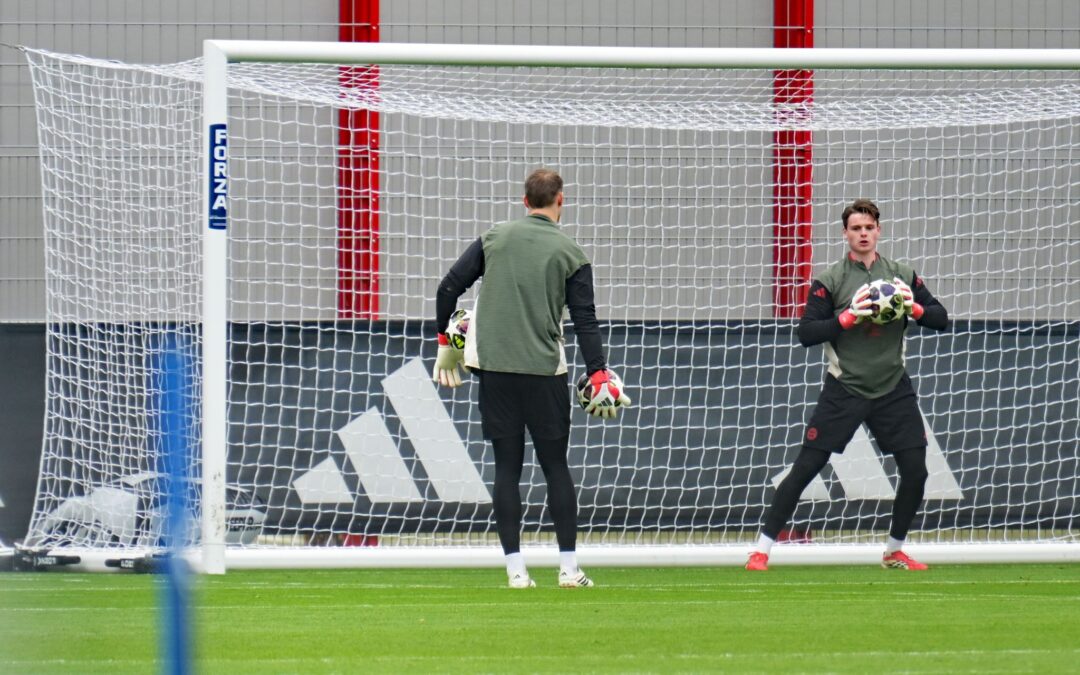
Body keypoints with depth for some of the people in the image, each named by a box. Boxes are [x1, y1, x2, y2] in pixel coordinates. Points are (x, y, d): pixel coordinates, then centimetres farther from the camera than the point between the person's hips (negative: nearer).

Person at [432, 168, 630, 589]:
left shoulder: (494, 239, 6)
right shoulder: (570, 253, 1)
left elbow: (449, 289, 4)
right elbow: (585, 321, -5)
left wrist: (445, 344, 17)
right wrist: (599, 378, -5)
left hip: (494, 367, 2)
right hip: (544, 371, -2)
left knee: (507, 466, 4)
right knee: (555, 466, 5)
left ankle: (516, 570, 1)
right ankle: (569, 568, 4)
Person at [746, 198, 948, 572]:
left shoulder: (902, 275, 5)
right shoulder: (830, 281, -4)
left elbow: (941, 317, 5)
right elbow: (806, 333, -11)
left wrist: (915, 308, -16)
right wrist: (848, 317, -24)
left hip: (892, 389, 3)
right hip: (844, 389, -3)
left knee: (915, 470, -2)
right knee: (805, 467, -6)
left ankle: (894, 552, 18)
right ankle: (762, 549, -1)